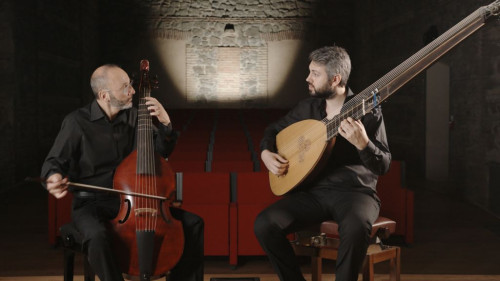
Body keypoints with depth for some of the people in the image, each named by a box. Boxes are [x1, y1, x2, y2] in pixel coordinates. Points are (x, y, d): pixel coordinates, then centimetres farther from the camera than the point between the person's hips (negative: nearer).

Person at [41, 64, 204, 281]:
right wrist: (54, 177, -27)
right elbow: (54, 161, -2)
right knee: (97, 237, -40)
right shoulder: (77, 122, -8)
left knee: (193, 223, -8)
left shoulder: (132, 116, 4)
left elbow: (162, 150, 11)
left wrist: (164, 122, -8)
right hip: (91, 204, -4)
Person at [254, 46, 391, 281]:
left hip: (354, 191, -4)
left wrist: (362, 143, -30)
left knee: (356, 228, -39)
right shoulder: (307, 107, 8)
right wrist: (266, 153, 2)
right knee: (264, 224, -20)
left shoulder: (367, 110, -7)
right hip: (313, 191, 4)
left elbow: (382, 166, -11)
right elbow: (274, 129, 23)